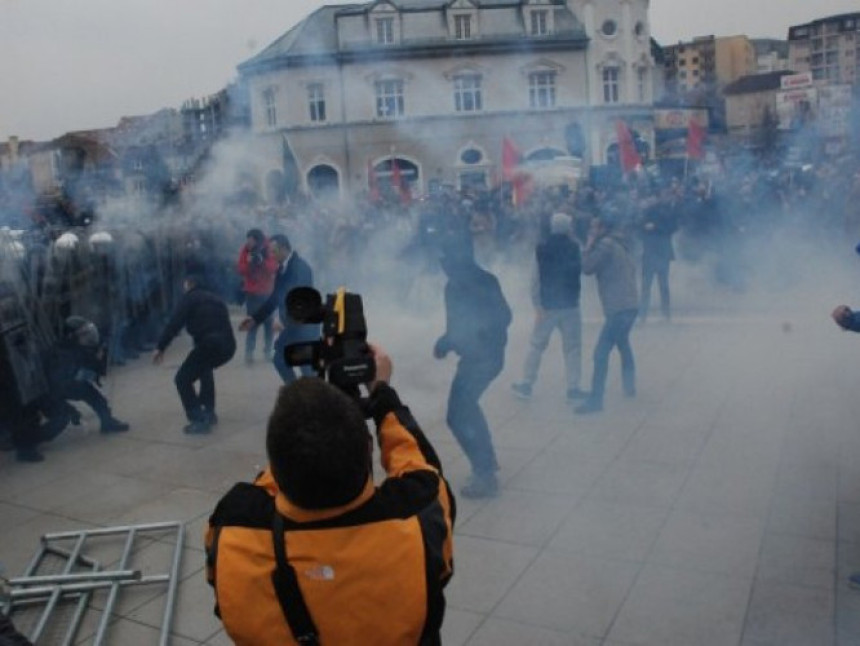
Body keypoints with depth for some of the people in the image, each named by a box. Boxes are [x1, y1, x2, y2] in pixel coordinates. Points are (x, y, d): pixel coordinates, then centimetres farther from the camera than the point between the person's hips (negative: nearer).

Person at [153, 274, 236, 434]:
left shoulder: (190, 298, 12)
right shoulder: (216, 299, 32)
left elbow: (174, 323, 0)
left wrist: (160, 347, 0)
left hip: (209, 344, -7)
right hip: (228, 345, 8)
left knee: (182, 379, 6)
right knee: (205, 367, 36)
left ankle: (199, 420, -4)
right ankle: (208, 412, 36)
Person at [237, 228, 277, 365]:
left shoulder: (269, 250, -6)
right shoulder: (245, 250, -5)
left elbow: (273, 268, -17)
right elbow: (241, 270, -8)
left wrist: (262, 261, -32)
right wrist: (249, 262, -26)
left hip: (267, 292, 1)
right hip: (252, 292, -1)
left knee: (268, 322, 8)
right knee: (253, 322, -9)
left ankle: (268, 350, 24)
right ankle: (249, 353, -10)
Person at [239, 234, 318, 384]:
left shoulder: (300, 267, -18)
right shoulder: (282, 268, 8)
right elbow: (275, 297, 14)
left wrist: (287, 322, -35)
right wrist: (255, 318, 11)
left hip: (305, 325, -9)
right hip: (293, 325, 9)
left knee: (307, 365, -4)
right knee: (280, 359, 15)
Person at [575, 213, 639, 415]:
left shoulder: (606, 244, -11)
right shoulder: (622, 244, 16)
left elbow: (587, 268, -10)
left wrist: (589, 244, -1)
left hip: (618, 307, -10)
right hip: (630, 304, 10)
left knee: (601, 353, -10)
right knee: (623, 344, 28)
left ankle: (595, 400, -12)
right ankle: (629, 386, 38)